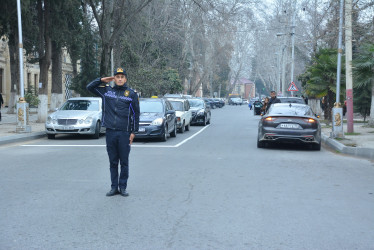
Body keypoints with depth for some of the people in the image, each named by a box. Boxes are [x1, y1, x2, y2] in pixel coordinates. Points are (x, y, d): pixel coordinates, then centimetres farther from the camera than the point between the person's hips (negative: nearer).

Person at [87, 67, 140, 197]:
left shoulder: (132, 94, 4)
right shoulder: (107, 90, 10)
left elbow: (136, 114, 4)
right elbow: (90, 87, 18)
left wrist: (134, 132, -2)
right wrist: (102, 80, 6)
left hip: (125, 133, -2)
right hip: (110, 132, 2)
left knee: (124, 162, 2)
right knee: (113, 162, 7)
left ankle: (123, 187, 11)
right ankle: (114, 187, 14)